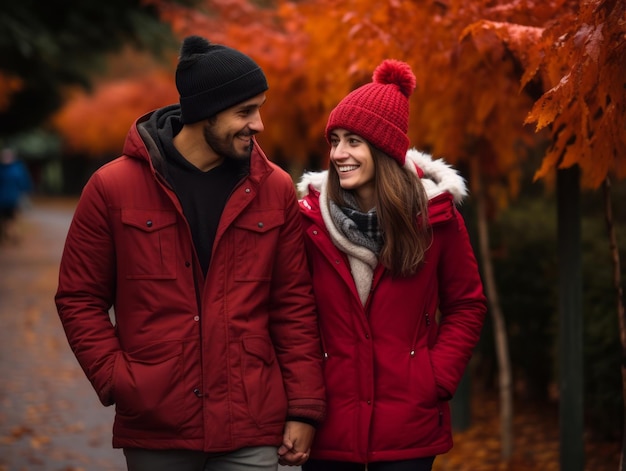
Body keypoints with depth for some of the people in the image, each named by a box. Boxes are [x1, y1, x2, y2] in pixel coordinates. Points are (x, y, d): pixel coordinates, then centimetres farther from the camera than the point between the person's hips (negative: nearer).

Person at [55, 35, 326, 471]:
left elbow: (294, 304, 5)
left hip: (251, 434, 1)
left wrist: (304, 410, 1)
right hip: (152, 431, -1)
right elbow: (80, 300, 4)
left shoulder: (275, 189, 4)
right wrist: (117, 381, -8)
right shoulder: (113, 189, 0)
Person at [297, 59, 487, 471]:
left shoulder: (435, 216, -2)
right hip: (329, 421, 1)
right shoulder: (310, 217, -2)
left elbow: (466, 305, 6)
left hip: (409, 424, 0)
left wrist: (438, 378, -3)